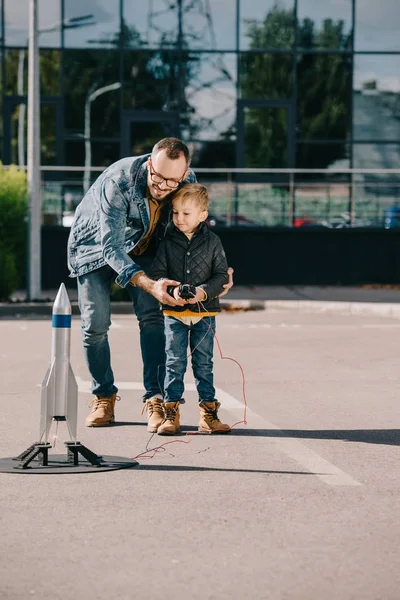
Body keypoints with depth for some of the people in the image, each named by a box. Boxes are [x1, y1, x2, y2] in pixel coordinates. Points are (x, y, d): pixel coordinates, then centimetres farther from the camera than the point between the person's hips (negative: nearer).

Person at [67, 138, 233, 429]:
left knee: (152, 317, -13)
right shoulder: (118, 182, -39)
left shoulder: (187, 181, -23)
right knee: (95, 323, -8)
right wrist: (150, 285, -55)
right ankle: (104, 397, 11)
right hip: (95, 247, -3)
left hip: (140, 247, 3)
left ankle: (155, 398, -13)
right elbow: (110, 248, -42)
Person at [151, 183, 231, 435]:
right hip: (174, 313, 0)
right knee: (175, 362, 2)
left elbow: (222, 274, 1)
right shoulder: (168, 241, -1)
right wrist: (172, 289, -18)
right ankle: (171, 412, 6)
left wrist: (204, 291, -16)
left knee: (204, 363, 7)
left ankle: (208, 413, 12)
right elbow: (158, 272, 1)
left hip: (205, 312, 0)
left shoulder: (212, 242, -1)